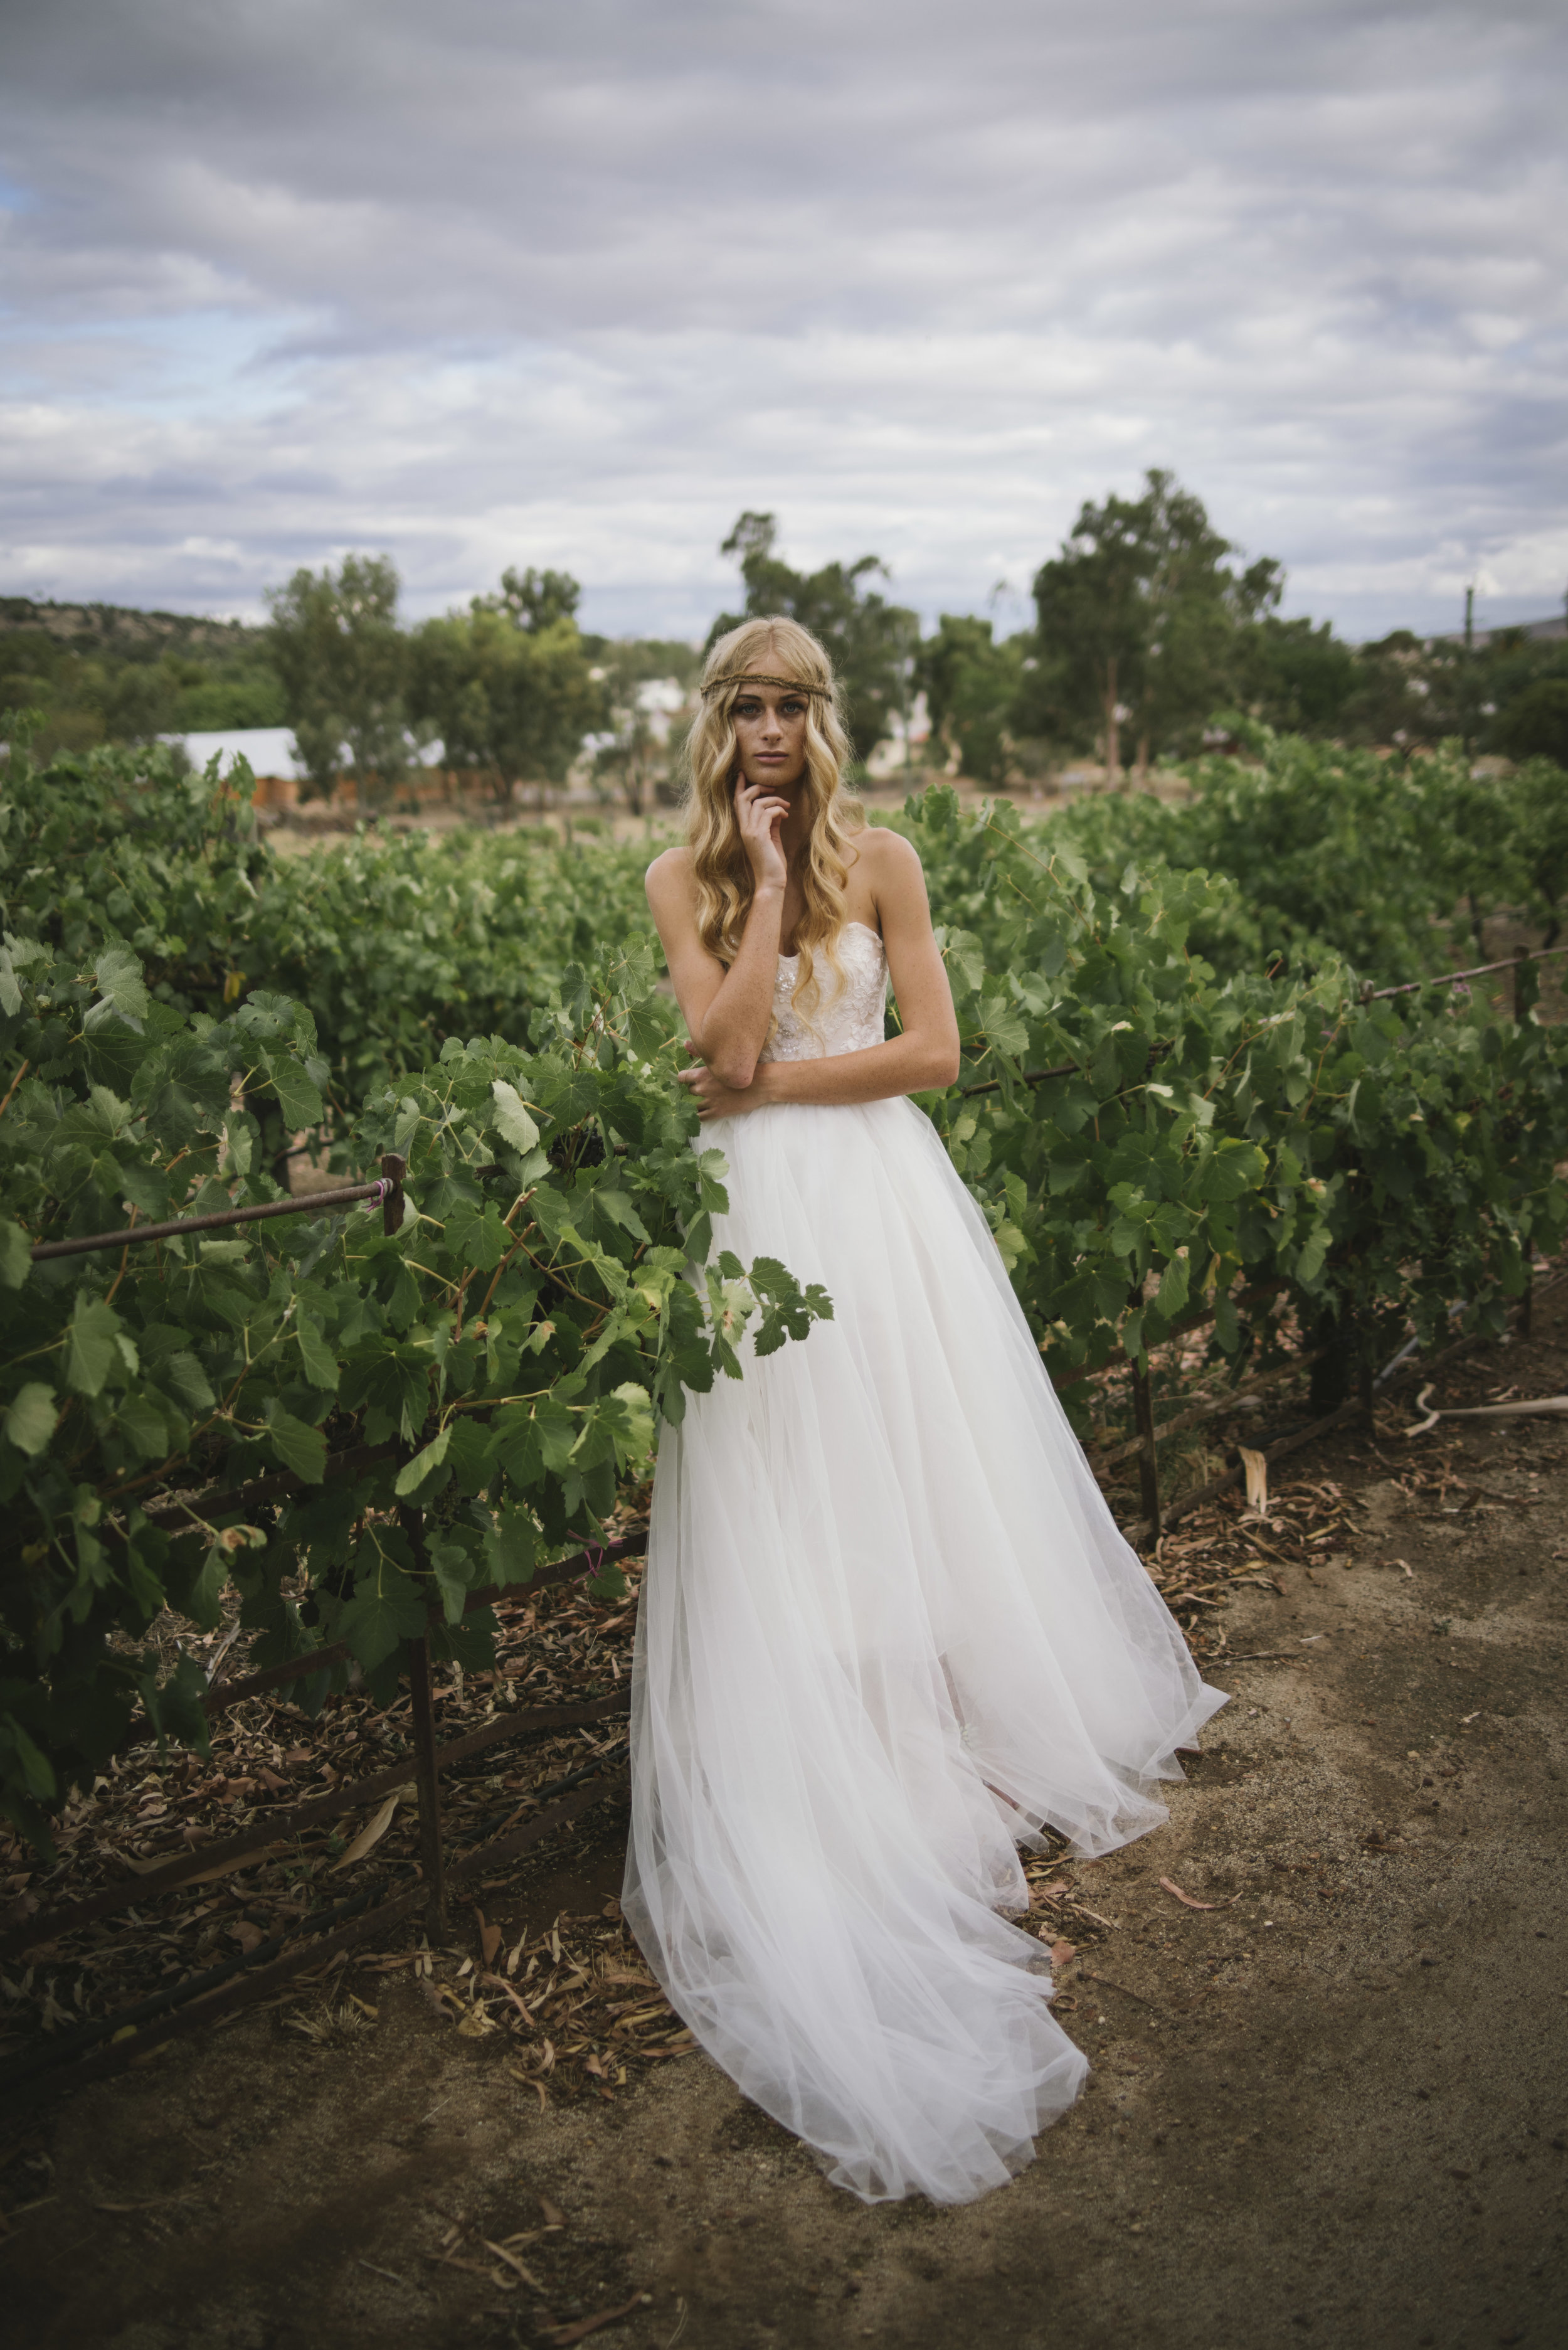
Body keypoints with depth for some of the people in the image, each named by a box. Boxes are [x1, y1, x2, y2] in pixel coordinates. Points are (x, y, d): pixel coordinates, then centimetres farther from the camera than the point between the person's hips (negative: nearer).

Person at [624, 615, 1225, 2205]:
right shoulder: (682, 879, 2)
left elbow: (931, 1052, -5)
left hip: (882, 1196, 0)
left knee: (919, 1469, 10)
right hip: (759, 1208, 0)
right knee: (782, 1501, 4)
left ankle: (957, 1713, 30)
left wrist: (769, 1083, -10)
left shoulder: (880, 861, 1)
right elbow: (728, 1046, -12)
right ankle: (816, 1787, 18)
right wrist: (767, 881, -12)